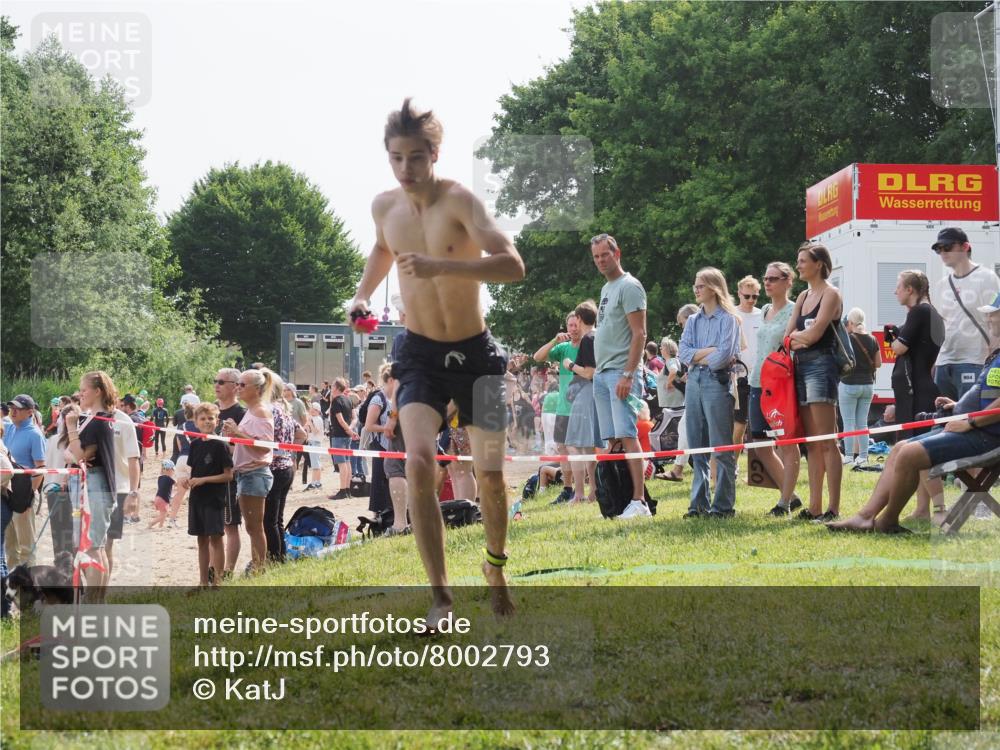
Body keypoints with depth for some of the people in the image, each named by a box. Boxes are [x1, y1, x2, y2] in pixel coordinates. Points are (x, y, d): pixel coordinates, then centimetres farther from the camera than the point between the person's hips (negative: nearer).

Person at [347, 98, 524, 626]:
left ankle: (495, 566, 36)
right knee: (419, 463, -20)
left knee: (491, 476, 6)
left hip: (475, 353, -2)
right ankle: (440, 596, -16)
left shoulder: (459, 201, -18)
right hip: (420, 353, 2)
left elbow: (513, 267, -31)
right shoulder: (384, 207, -1)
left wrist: (440, 265, -40)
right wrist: (362, 295, 8)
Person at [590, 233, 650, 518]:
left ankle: (639, 501, -18)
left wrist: (627, 375, -20)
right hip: (602, 373, 9)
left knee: (626, 436, -15)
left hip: (621, 372, -9)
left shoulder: (629, 286, -7)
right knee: (612, 439, 6)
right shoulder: (606, 288, 21)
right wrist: (598, 370, 17)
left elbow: (639, 334, -13)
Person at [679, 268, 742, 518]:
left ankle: (723, 505, -3)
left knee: (721, 447, -5)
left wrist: (698, 357, 0)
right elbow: (684, 353, 4)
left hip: (717, 381, -6)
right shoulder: (693, 321, 17)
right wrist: (709, 351, -8)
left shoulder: (728, 319, -1)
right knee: (696, 446, 6)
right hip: (694, 382, 6)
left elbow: (724, 355, -12)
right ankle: (699, 503, 10)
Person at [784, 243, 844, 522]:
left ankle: (833, 509, -13)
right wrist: (800, 337, -6)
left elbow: (814, 333, -13)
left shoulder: (831, 294, -4)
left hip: (821, 364, -8)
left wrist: (795, 335, 5)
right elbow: (788, 334, 14)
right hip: (800, 364, 8)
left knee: (826, 443, -11)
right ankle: (814, 507, 8)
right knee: (811, 444, 7)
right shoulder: (803, 297, 20)